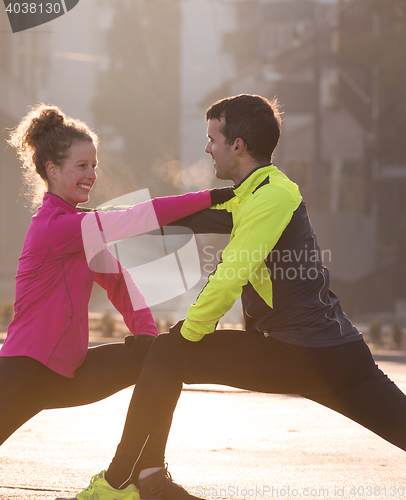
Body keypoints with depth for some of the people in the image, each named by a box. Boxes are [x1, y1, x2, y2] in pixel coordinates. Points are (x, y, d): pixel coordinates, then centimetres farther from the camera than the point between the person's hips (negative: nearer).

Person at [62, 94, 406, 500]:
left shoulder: (269, 199, -11)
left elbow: (228, 280, -16)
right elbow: (196, 217, 27)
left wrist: (186, 334, -4)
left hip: (290, 355, -9)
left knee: (166, 355, -1)